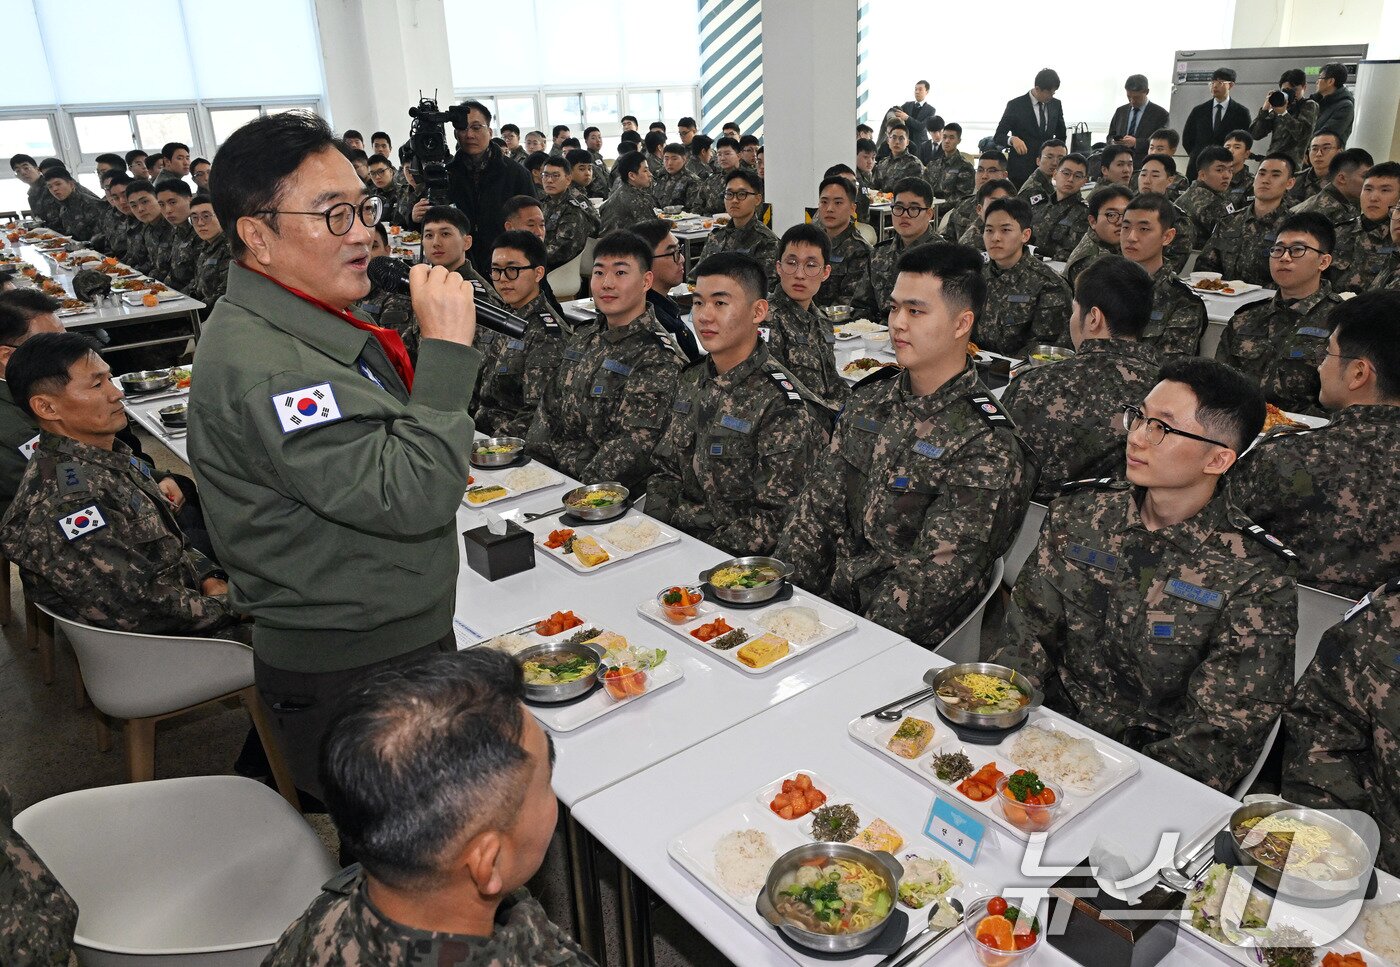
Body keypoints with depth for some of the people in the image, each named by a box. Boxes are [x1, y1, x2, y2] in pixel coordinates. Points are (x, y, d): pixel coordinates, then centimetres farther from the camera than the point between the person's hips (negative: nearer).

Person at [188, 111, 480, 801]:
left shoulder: (309, 322, 8)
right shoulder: (257, 366, -26)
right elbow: (412, 498, -31)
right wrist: (446, 348, -27)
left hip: (404, 640, 9)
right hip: (351, 680, -9)